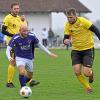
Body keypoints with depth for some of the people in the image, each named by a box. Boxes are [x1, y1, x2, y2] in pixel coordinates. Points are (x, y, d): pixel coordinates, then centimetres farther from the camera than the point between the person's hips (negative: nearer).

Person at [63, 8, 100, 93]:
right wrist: (65, 41, -27)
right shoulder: (67, 25, -4)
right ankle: (88, 88, 12)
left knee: (86, 73, -11)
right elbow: (66, 37, -4)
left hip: (88, 49, -4)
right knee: (77, 72, -10)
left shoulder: (83, 21, -17)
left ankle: (91, 73, 28)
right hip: (76, 50, 4)